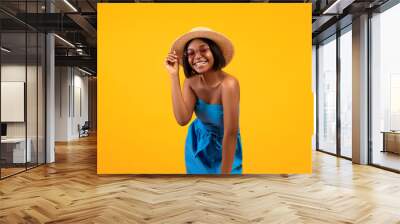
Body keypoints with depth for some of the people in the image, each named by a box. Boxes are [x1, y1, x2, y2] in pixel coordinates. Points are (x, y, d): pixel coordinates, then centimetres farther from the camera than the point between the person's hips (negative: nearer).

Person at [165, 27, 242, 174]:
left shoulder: (228, 84, -31)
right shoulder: (191, 82, -14)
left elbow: (231, 133, -28)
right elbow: (182, 119, -27)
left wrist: (224, 176, -23)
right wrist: (174, 76, -28)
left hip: (224, 148, -4)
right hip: (197, 145, 4)